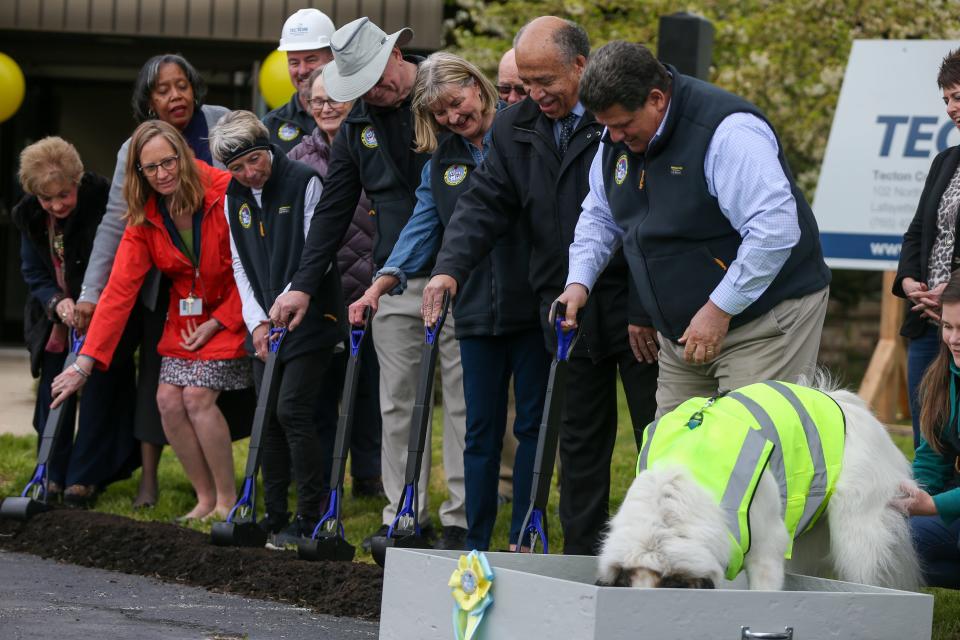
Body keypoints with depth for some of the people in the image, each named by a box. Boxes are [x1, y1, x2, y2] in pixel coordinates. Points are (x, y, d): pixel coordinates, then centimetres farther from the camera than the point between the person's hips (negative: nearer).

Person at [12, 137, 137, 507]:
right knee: (53, 394, 6)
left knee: (99, 393, -5)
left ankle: (84, 478, 0)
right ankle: (55, 476, 15)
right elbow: (33, 272, -1)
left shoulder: (102, 202, -22)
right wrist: (57, 302, -19)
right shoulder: (29, 216, -6)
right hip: (56, 317, 5)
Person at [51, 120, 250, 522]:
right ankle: (205, 499, 5)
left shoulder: (224, 193, -20)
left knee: (197, 396, -19)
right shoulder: (144, 218, -6)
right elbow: (119, 290, -10)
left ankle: (227, 500, -4)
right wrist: (85, 363, -16)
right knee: (168, 400, -9)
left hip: (230, 311, -5)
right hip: (185, 315, 5)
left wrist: (217, 322, -13)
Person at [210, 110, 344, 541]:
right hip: (264, 327, 6)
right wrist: (257, 321, 1)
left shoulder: (305, 182, -9)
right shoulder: (234, 199, 9)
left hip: (309, 322, -6)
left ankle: (312, 515, -6)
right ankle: (274, 514, 14)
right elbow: (240, 267, 13)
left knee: (292, 411, -12)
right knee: (268, 418, 6)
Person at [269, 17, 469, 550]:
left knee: (461, 399, -3)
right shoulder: (358, 125, 10)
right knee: (397, 404, 4)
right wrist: (303, 285, 8)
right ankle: (404, 516, 8)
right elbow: (333, 211, 14)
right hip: (394, 284, 5)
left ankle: (462, 518, 0)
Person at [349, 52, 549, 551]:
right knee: (480, 430, 6)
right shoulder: (441, 162, 11)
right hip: (476, 312, 5)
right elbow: (422, 228, 9)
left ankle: (523, 539, 6)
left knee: (532, 424, 1)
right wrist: (380, 285, -4)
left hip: (531, 304, -4)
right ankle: (476, 542, 11)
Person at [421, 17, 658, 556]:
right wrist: (451, 268, -14)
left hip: (638, 307, -5)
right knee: (581, 439, 10)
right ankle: (583, 556, 15)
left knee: (659, 438, 0)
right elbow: (485, 204, 4)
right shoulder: (515, 129, 8)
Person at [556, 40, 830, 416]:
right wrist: (579, 281, 2)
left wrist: (719, 310, -25)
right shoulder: (617, 139, 4)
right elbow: (599, 216, 20)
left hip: (762, 320, -8)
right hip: (683, 329, 8)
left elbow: (775, 229, -29)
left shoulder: (727, 132, -24)